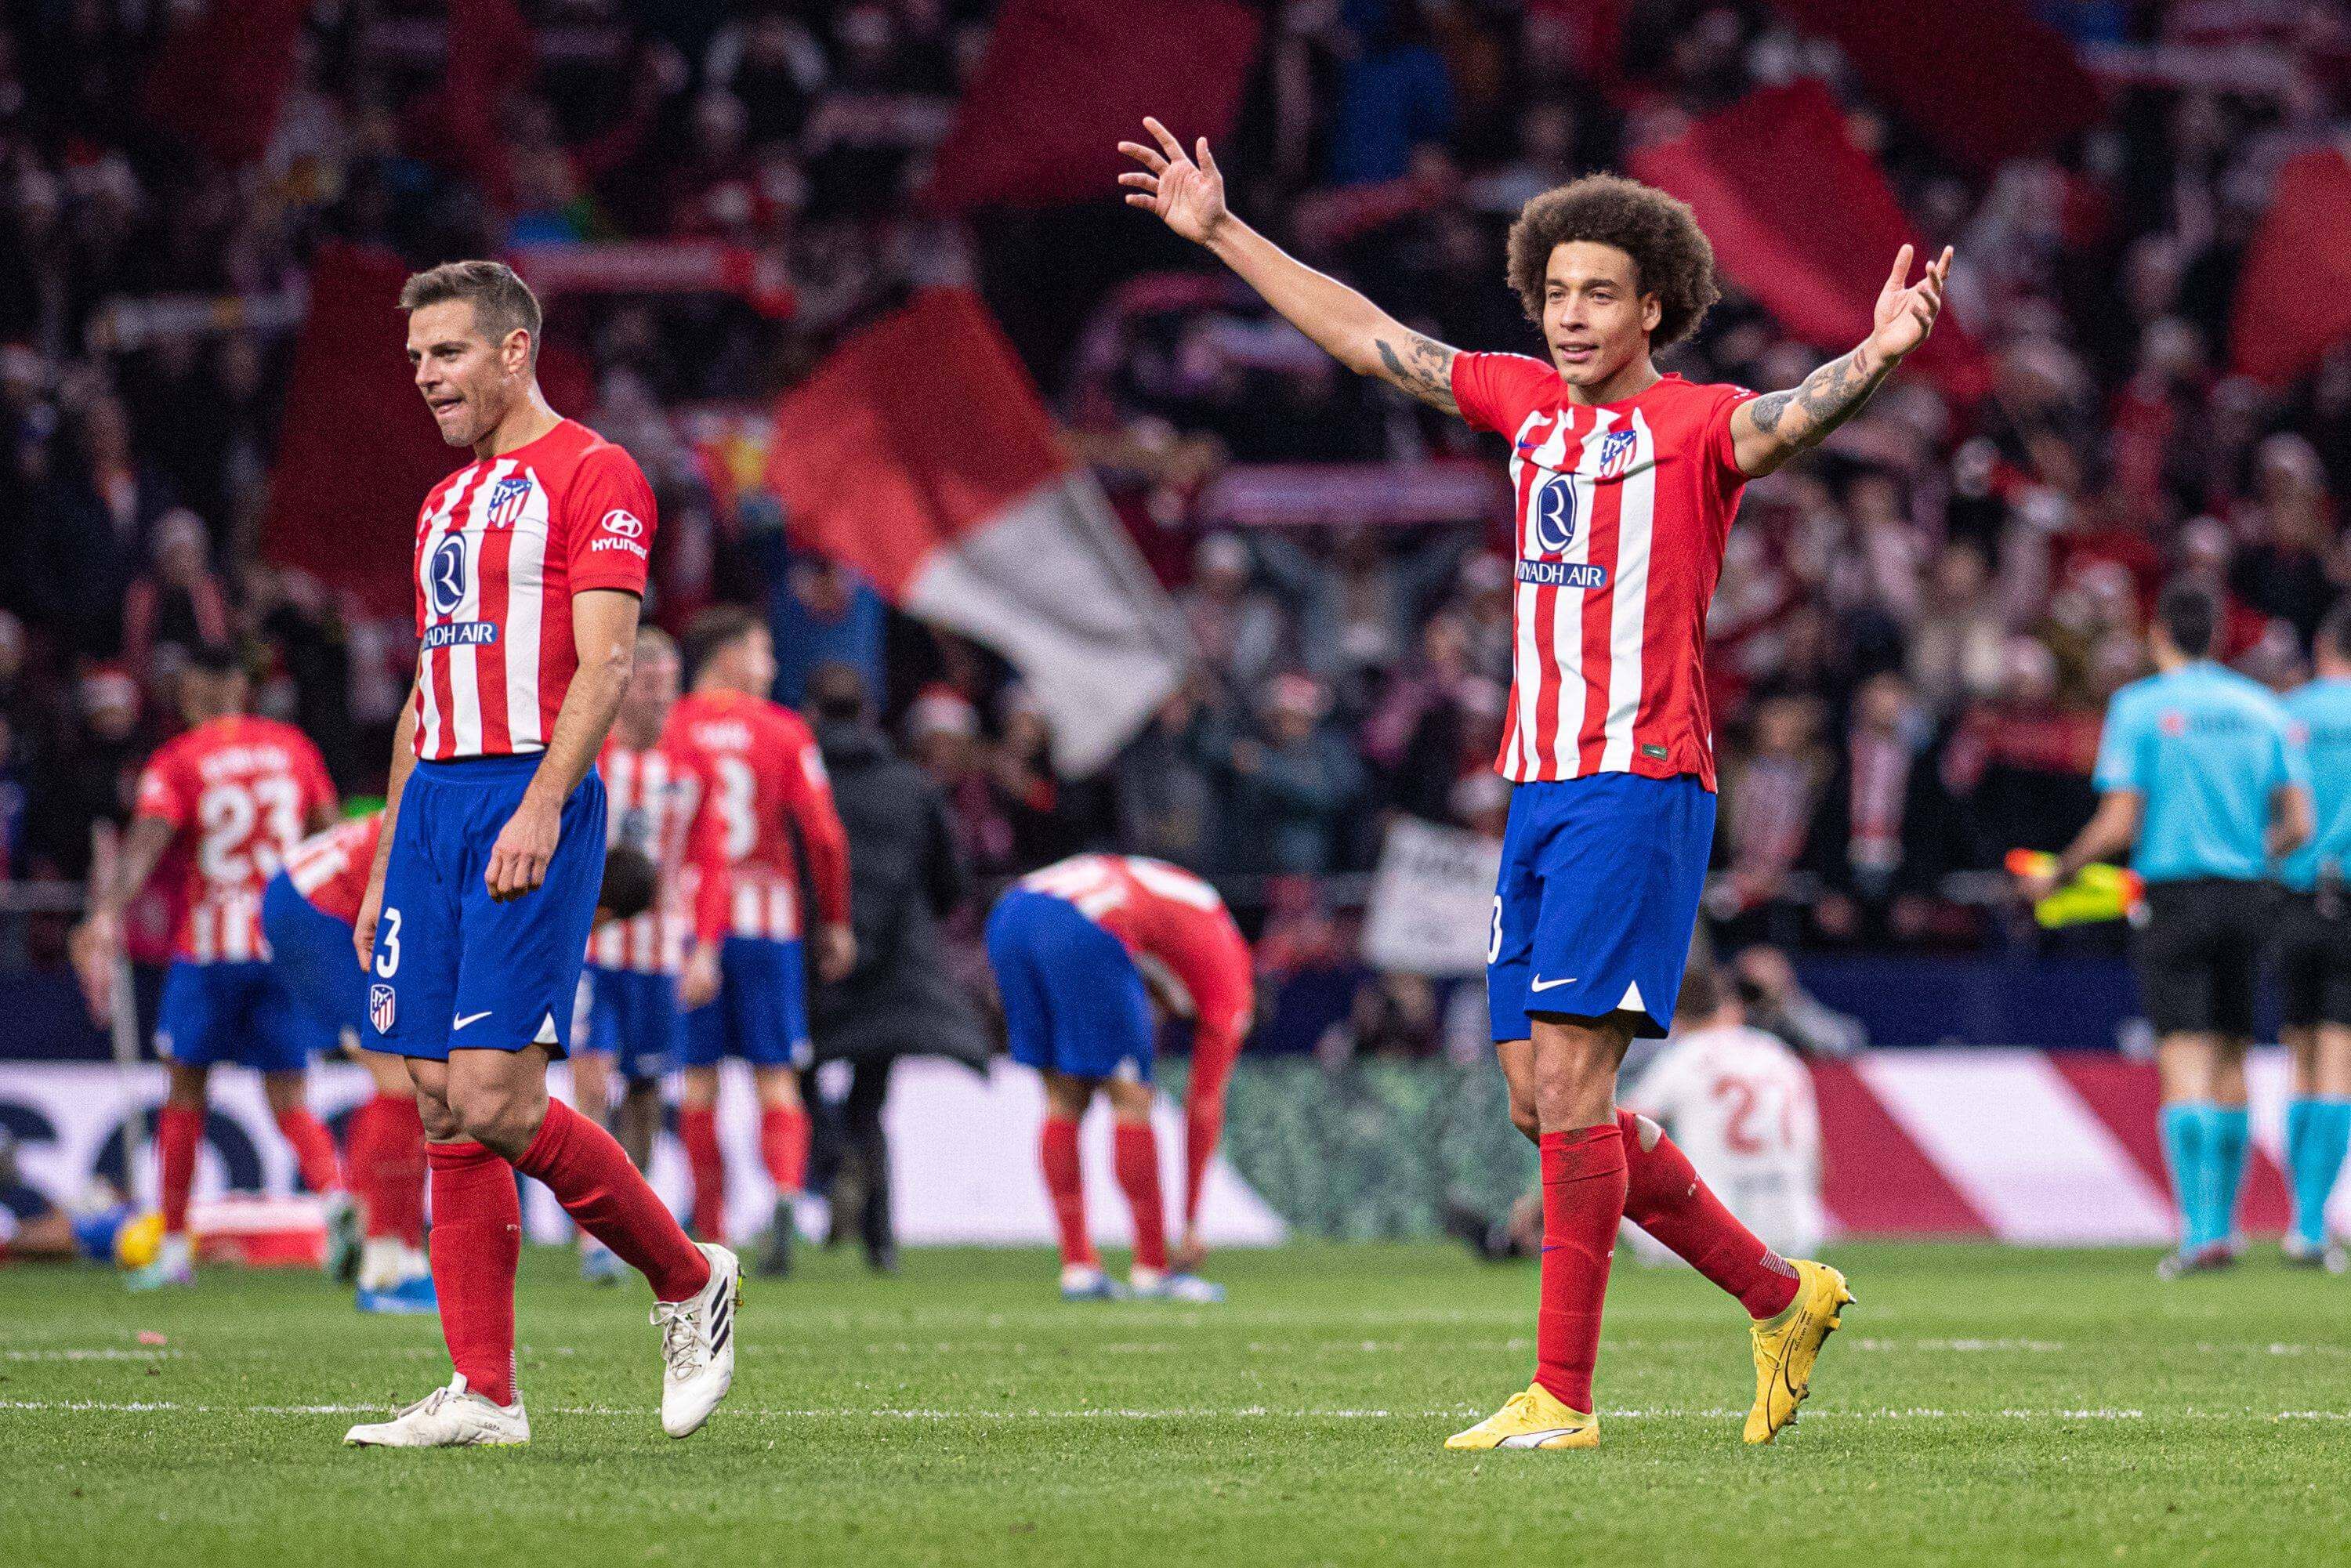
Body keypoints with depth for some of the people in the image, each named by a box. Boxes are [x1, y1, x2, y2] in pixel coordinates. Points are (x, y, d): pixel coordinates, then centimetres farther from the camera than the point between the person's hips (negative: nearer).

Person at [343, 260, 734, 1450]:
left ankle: (688, 1281, 5)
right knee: (443, 1106, 2)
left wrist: (542, 806, -24)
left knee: (496, 1099, -15)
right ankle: (483, 1395, 3)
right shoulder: (446, 504, 22)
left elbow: (603, 663, -13)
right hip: (433, 803, 8)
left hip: (529, 802, -8)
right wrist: (385, 866, 20)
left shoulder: (592, 477, -3)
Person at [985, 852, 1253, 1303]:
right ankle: (1153, 1271, 9)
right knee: (1132, 1099, 6)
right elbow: (1205, 1108, 22)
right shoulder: (1229, 979, 19)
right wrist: (1192, 1224, 27)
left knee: (1065, 1099, 16)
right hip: (1083, 934, -7)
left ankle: (1077, 1268, 15)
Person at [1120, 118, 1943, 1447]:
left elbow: (1789, 421, -27)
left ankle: (1563, 1395, -11)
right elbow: (1365, 337, 23)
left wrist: (1879, 356, -47)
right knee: (1544, 1099, 8)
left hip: (1641, 784, -8)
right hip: (1540, 785, 8)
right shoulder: (1527, 405, 15)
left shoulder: (1697, 425, -5)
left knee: (1567, 1074, -14)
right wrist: (1221, 231, 26)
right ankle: (1781, 1296, 21)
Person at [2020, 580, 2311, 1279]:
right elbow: (2299, 826, 5)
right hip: (2248, 897, 4)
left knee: (2184, 1065, -8)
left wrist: (2057, 874, 5)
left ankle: (2200, 1230, -19)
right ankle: (2222, 1221, 21)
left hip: (2175, 898, -4)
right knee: (2231, 1064, 14)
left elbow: (2118, 825, -9)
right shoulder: (2263, 708, 7)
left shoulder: (2140, 706, -4)